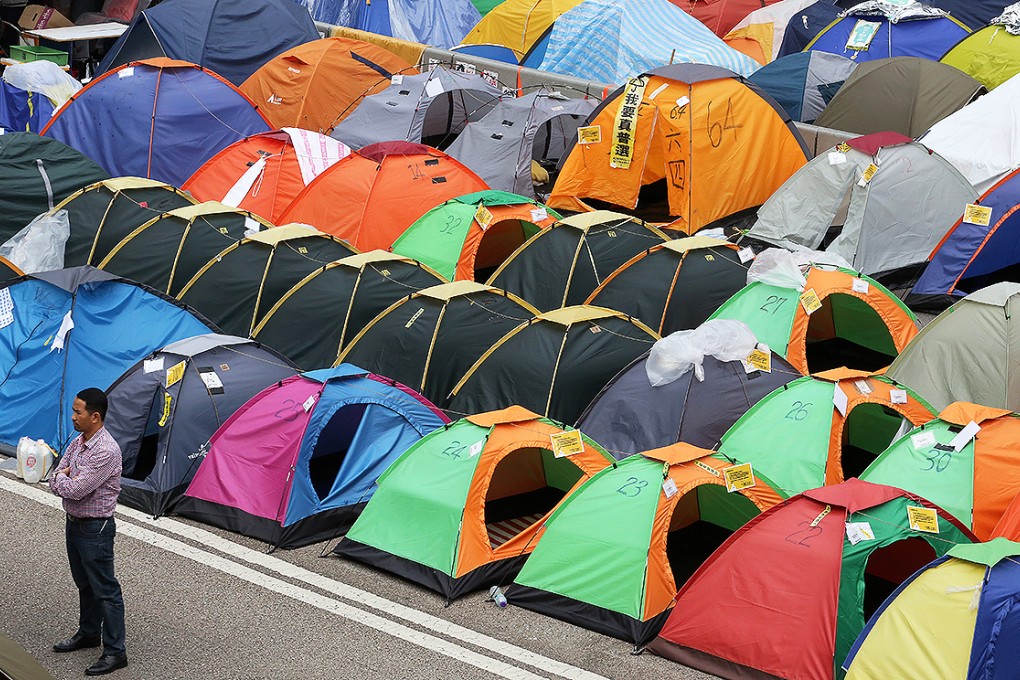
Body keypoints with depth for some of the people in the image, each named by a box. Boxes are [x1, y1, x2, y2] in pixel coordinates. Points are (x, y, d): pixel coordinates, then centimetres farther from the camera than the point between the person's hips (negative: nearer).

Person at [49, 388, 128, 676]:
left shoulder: (106, 451, -26)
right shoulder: (77, 442, 4)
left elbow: (75, 490, -28)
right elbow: (55, 483, 5)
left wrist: (61, 479, -7)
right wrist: (65, 480, -17)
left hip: (95, 528, -9)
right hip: (74, 522, 9)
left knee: (105, 590, -2)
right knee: (84, 584, 23)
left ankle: (114, 652, 3)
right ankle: (88, 633, 39)